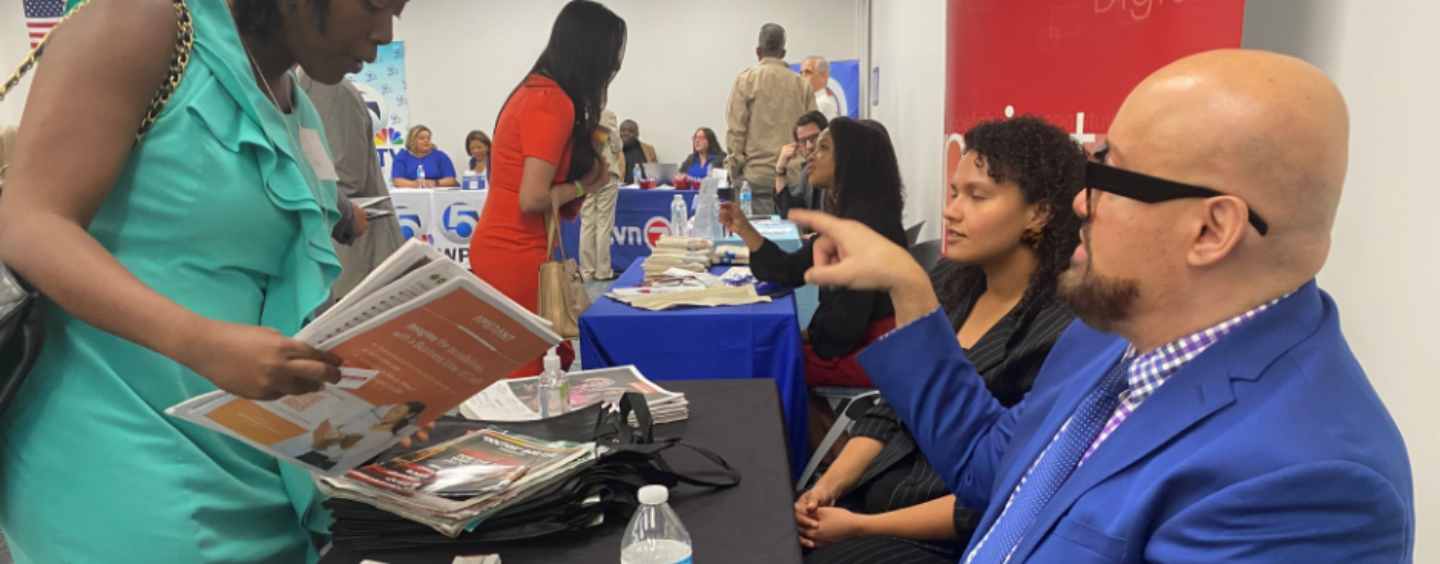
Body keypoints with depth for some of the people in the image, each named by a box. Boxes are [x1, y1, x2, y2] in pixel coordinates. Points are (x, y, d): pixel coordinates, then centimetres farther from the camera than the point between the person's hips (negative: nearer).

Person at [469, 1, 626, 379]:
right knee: (532, 374, -1)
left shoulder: (538, 91, 11)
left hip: (507, 249, 9)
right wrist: (583, 184, -7)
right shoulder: (553, 103, -17)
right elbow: (533, 198, -21)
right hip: (515, 256, -9)